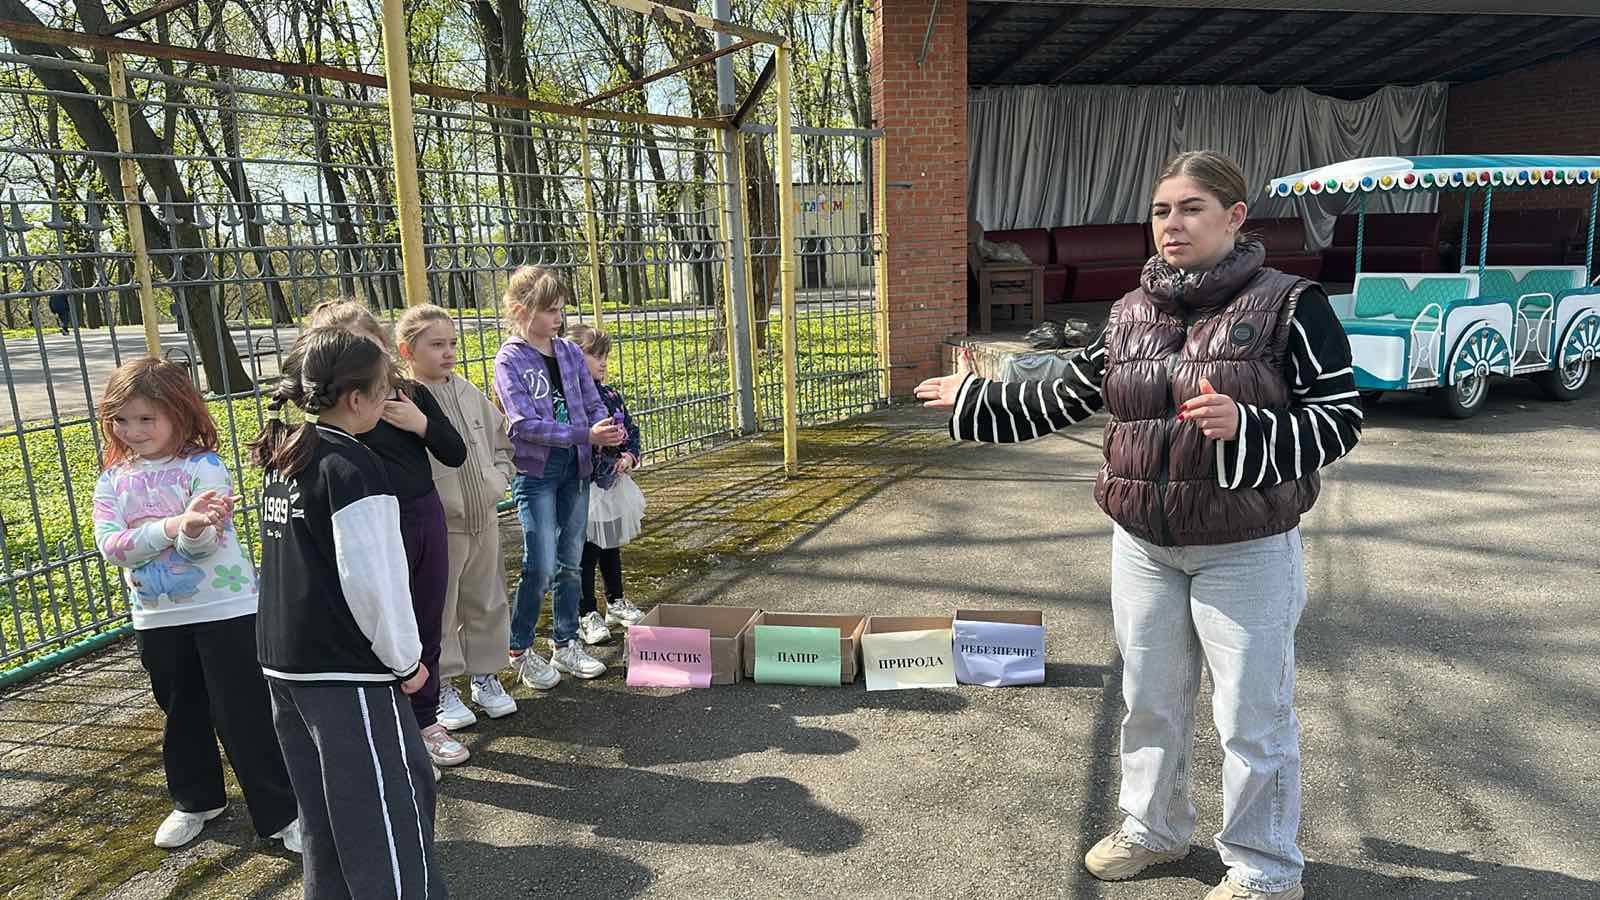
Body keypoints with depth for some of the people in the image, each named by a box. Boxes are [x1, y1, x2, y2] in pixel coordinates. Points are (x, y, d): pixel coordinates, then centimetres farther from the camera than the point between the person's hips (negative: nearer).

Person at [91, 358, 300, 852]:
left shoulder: (204, 466, -11)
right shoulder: (112, 481, 2)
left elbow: (201, 544, -19)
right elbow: (111, 547, -14)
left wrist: (196, 530, -43)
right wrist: (175, 525, -29)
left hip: (225, 608, -5)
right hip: (156, 618, 5)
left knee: (244, 714, 0)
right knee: (181, 712, 21)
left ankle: (281, 811, 12)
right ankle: (195, 800, 41)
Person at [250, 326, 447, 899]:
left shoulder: (283, 457, 8)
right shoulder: (353, 468, -19)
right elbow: (370, 579, -21)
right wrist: (405, 658, -8)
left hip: (283, 658, 9)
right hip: (346, 669, -9)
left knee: (323, 802, 20)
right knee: (392, 805, 0)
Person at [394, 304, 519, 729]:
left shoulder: (470, 394, 7)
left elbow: (503, 441, 18)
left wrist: (497, 480, 4)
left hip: (484, 520, 6)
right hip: (438, 529, -6)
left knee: (487, 603, 17)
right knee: (437, 611, 8)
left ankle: (486, 675, 34)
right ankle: (442, 688, 24)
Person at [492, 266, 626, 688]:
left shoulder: (569, 351, 6)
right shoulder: (510, 359, -9)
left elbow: (594, 404, 9)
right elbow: (525, 424, -18)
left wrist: (613, 431, -14)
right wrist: (586, 434, -26)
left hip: (575, 468, 5)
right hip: (535, 471, -5)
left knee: (570, 563, 11)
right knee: (541, 567, -7)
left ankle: (565, 645, 25)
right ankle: (520, 651, 14)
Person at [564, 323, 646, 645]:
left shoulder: (612, 395, 7)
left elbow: (632, 431, 13)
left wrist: (631, 455, -3)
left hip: (613, 484, 7)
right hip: (583, 487, -7)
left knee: (612, 546, 20)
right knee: (586, 552, 4)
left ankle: (616, 603, 35)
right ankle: (587, 615, 17)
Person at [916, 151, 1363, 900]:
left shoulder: (1290, 305, -10)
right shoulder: (1130, 314, 5)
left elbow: (1339, 421, -10)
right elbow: (1064, 400, 15)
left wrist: (1244, 429, -27)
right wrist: (973, 398, 17)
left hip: (1247, 551, -5)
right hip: (1142, 544, 5)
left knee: (1252, 714, 6)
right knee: (1150, 700, 18)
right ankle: (1153, 829, 40)